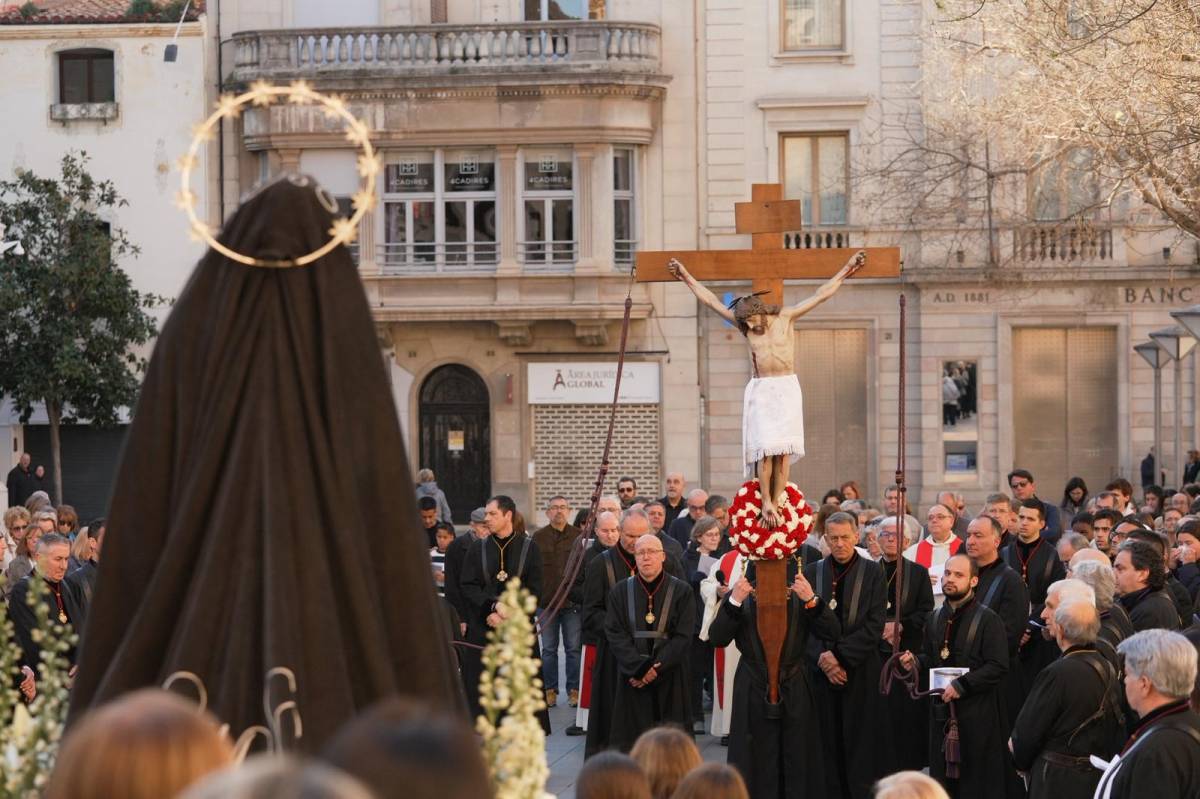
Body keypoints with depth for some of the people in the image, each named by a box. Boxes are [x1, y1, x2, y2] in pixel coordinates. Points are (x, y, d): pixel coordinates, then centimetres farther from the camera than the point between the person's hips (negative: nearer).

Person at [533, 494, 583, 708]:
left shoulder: (579, 536, 2)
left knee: (573, 648, 3)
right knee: (549, 649, 6)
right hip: (547, 601, 1)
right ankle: (550, 690, 14)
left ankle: (574, 690, 11)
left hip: (573, 601, -1)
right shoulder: (538, 537, 3)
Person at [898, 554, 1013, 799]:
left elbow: (998, 667, -15)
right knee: (943, 778, 7)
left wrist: (962, 685, -20)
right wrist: (916, 661, 2)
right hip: (941, 709, 6)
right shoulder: (936, 619, 12)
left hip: (976, 713, -6)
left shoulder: (988, 620, -9)